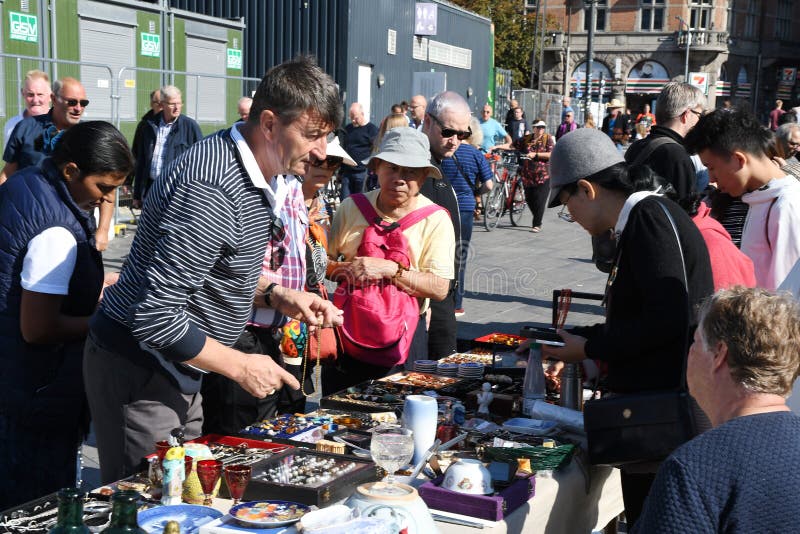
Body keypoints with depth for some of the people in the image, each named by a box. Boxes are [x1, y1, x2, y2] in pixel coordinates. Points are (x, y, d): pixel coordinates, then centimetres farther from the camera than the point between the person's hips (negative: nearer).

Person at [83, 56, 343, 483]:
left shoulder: (247, 169, 5)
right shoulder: (211, 190, -28)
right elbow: (154, 318, -29)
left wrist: (275, 296, 1)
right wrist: (240, 367, -18)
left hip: (175, 373, 10)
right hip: (139, 376, -10)